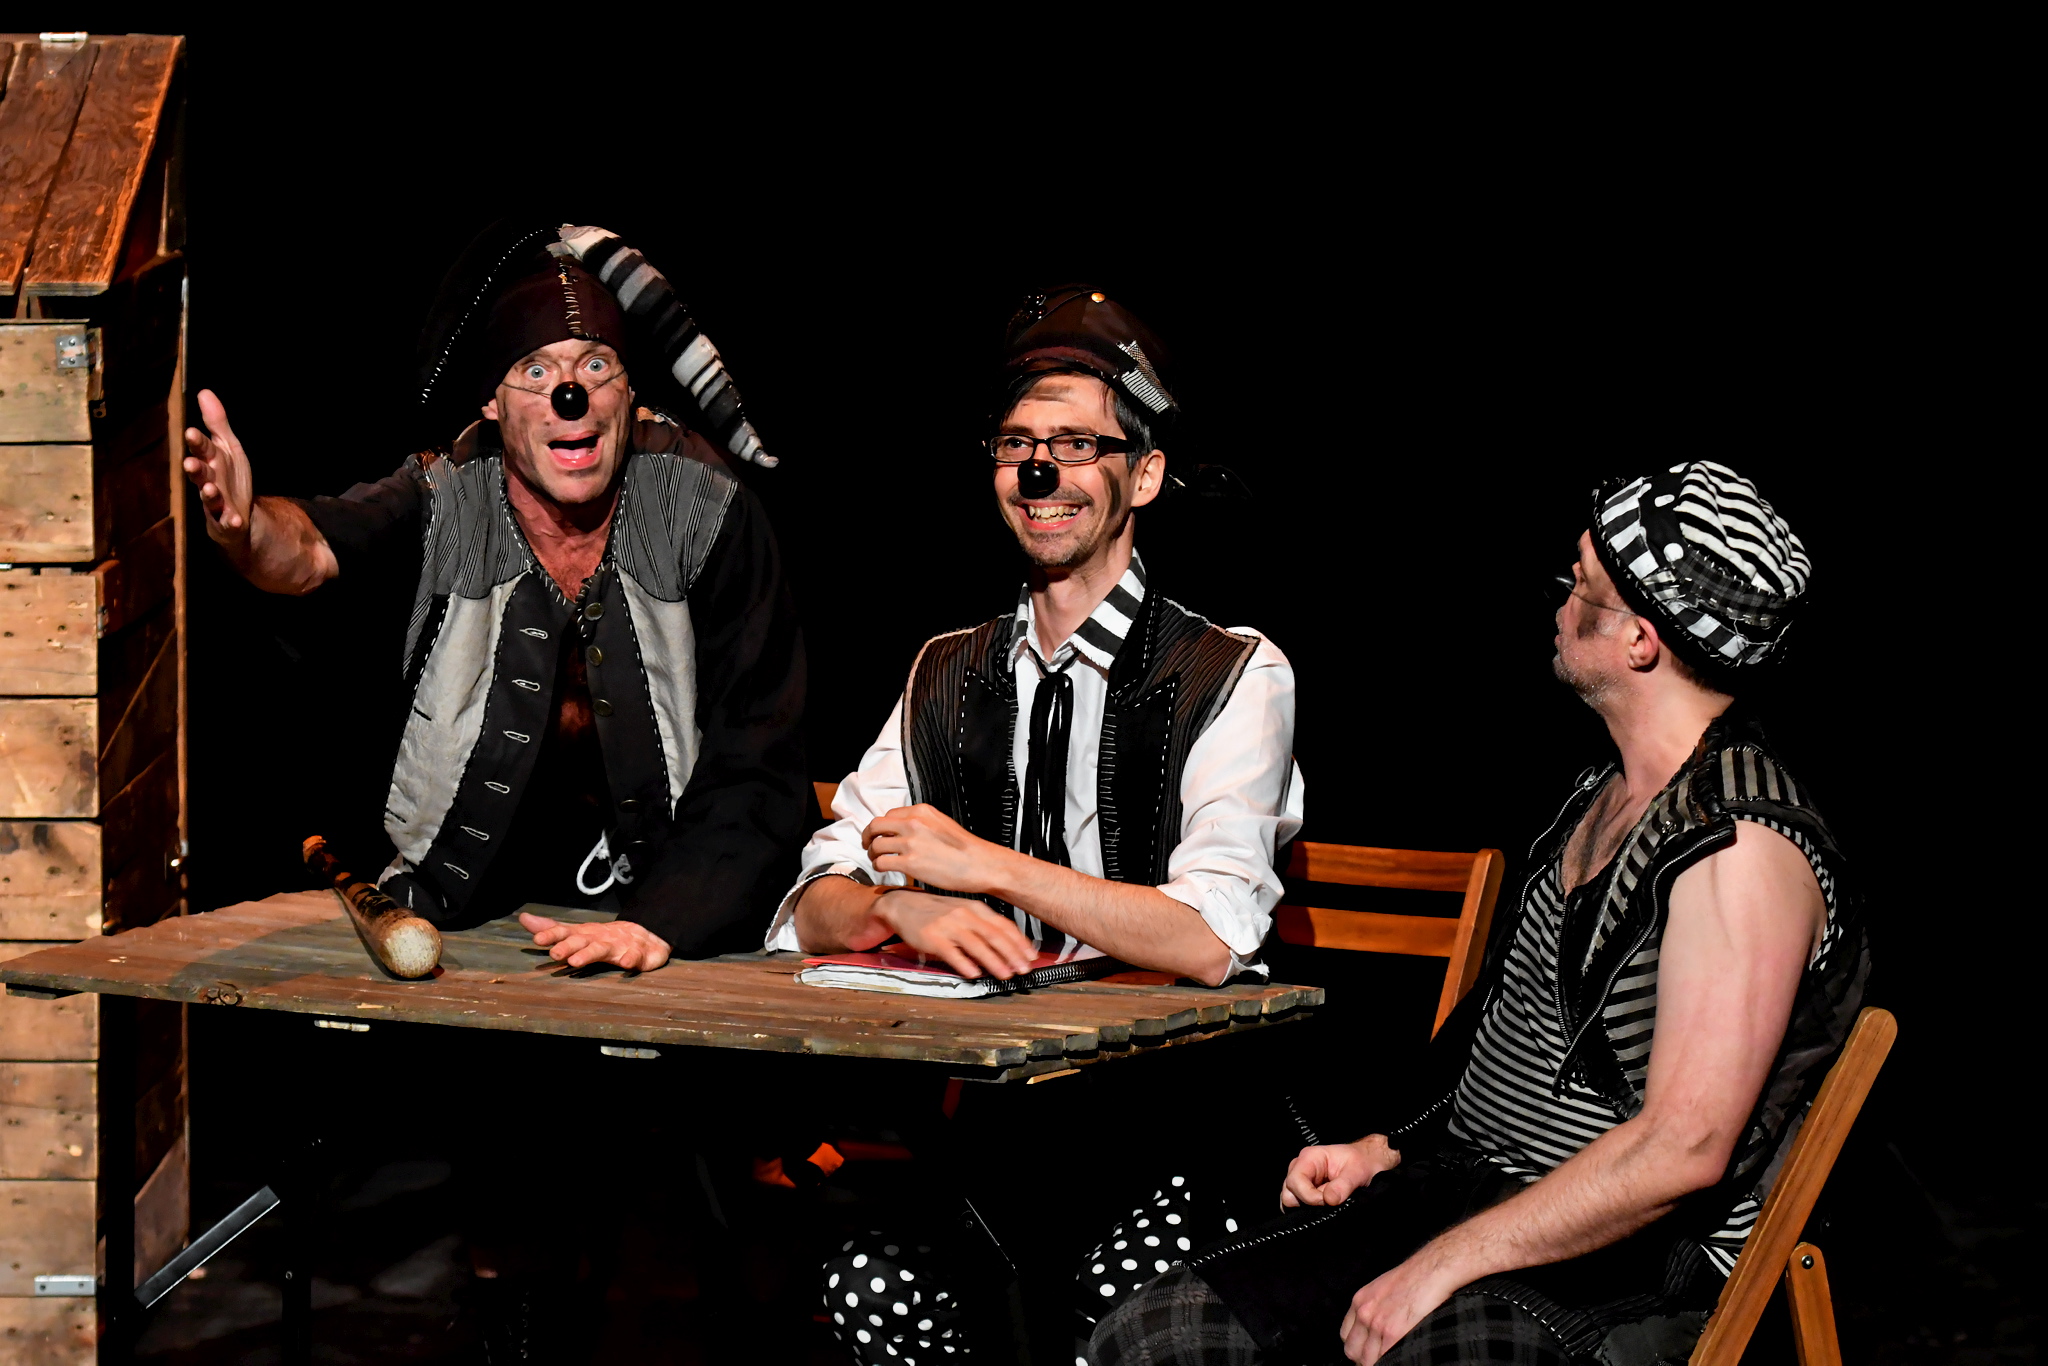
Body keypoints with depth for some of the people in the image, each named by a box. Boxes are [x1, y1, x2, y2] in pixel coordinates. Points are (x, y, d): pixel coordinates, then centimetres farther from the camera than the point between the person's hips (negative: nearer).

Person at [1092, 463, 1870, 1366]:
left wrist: (1441, 1266, -21)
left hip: (1622, 1260, -9)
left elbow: (1684, 1149, -23)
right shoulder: (1606, 796, 15)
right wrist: (1382, 1152, 13)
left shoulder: (1741, 851, -17)